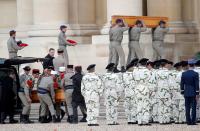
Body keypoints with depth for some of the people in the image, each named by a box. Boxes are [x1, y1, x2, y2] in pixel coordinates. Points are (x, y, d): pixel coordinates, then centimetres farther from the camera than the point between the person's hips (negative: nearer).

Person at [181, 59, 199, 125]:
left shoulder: (184, 74, 0)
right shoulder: (195, 74, -11)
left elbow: (182, 84, 3)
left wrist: (182, 92, 11)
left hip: (186, 93, 3)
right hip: (193, 93, -3)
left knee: (187, 108, 6)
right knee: (193, 107, 0)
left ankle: (188, 121, 5)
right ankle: (193, 121, -5)